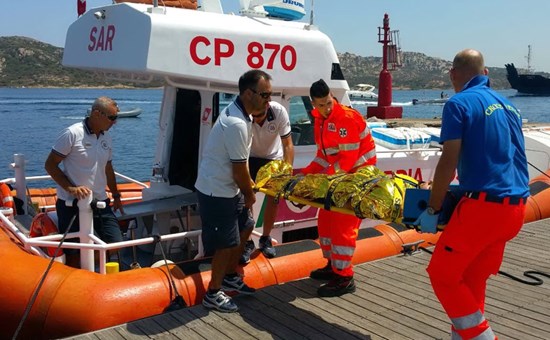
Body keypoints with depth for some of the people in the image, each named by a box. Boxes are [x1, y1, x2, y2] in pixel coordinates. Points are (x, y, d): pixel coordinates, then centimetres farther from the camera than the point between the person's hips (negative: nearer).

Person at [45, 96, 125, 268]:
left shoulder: (107, 138, 8)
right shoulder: (72, 133, -12)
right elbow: (50, 165, -10)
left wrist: (116, 195, 23)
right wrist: (71, 188, -20)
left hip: (100, 203, 6)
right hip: (72, 205, -6)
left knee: (116, 244, -1)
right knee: (74, 254, 2)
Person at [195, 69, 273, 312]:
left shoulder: (238, 111, 4)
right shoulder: (237, 124, -28)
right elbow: (239, 170, -21)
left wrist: (249, 187, 13)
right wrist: (250, 195, -5)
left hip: (228, 187, 10)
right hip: (216, 192, -10)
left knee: (245, 227, 20)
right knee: (227, 242, 0)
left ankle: (230, 277, 36)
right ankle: (213, 294, 18)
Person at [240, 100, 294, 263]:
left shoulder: (279, 111, -32)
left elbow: (288, 144, -24)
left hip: (274, 157, 1)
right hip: (251, 157, -1)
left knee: (273, 198, 4)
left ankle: (265, 239, 22)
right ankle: (247, 242, 3)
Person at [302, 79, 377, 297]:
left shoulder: (347, 118, -20)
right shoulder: (320, 121, 7)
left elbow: (349, 157, -22)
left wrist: (324, 177, -19)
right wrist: (306, 173, 1)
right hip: (339, 176, 9)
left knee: (343, 224, -10)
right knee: (326, 219, 14)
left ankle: (344, 278, -3)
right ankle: (333, 265, 29)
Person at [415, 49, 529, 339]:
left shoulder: (460, 103, -6)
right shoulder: (508, 106, 17)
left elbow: (449, 162, -11)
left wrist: (432, 210, -4)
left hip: (483, 206, -8)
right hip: (515, 207, 8)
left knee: (442, 274, 6)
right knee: (473, 278, 17)